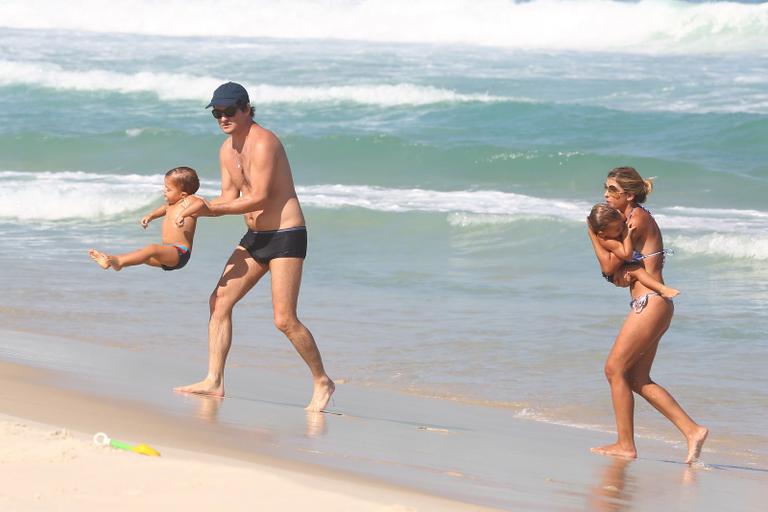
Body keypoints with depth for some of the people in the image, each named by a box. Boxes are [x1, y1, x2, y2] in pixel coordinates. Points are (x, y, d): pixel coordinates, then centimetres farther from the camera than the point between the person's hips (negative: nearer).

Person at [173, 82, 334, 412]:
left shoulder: (263, 143, -18)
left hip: (286, 237, -9)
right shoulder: (227, 150, 9)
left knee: (285, 320, -11)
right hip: (254, 238, 9)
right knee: (220, 301, 3)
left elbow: (259, 198, -23)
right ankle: (214, 381, 7)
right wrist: (197, 210, -8)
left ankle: (322, 382, 6)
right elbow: (230, 198, 11)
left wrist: (210, 209, -22)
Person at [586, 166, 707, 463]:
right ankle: (692, 430, 7)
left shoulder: (638, 219, -12)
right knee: (637, 379, 10)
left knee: (615, 369, -5)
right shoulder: (628, 220, 17)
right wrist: (621, 274, -6)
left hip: (650, 303, -10)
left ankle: (626, 445, 0)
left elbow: (609, 265, -13)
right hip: (650, 305, 10)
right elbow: (616, 269, 17)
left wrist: (592, 233, -3)